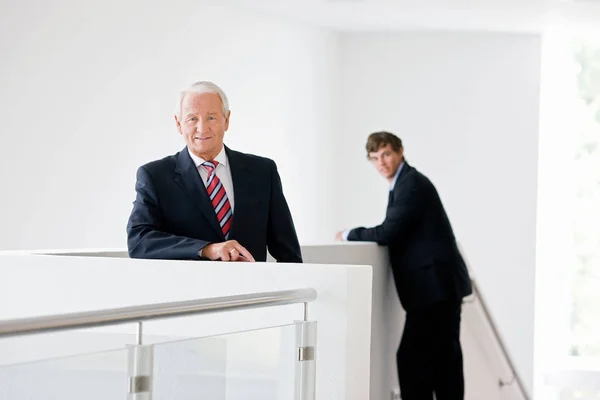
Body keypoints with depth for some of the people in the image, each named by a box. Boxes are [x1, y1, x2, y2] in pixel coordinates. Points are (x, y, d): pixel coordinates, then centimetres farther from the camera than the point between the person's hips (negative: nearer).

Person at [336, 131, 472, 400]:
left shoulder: (412, 183, -13)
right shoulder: (406, 183, 18)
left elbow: (388, 233, -19)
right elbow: (397, 234, 18)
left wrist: (349, 234, -5)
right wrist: (358, 235, 4)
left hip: (434, 283, -10)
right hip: (440, 282, 10)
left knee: (412, 356, -10)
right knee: (443, 357, 11)